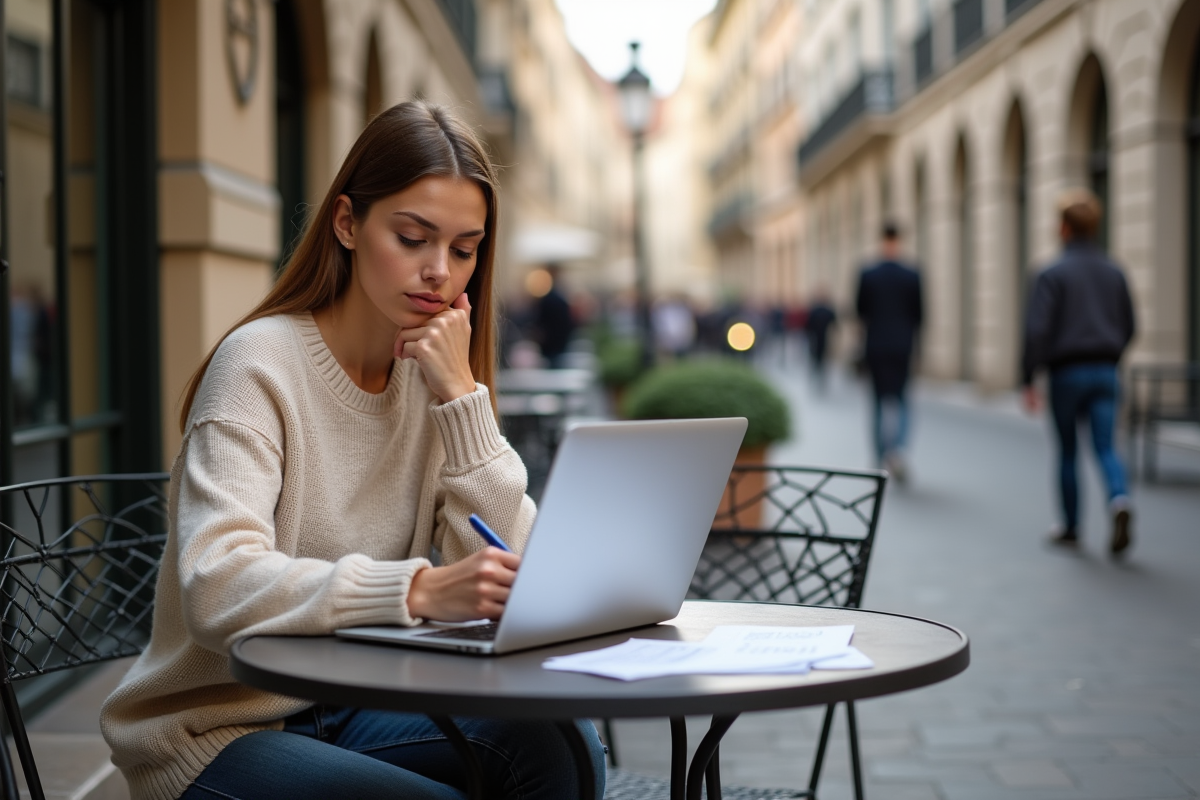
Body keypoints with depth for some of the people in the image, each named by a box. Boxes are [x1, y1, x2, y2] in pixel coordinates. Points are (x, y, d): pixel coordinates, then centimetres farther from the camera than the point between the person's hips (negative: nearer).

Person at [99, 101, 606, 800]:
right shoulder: (261, 363, -15)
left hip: (350, 709, 6)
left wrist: (460, 394, -16)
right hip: (217, 727, -5)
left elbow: (511, 571, -8)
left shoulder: (434, 377, 4)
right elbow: (217, 590, -30)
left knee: (559, 738, -20)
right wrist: (420, 590, -43)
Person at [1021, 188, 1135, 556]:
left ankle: (1070, 528, 18)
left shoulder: (1053, 274, -8)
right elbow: (1128, 327, 13)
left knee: (1067, 451, 9)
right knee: (1105, 447, -1)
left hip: (1066, 373, -3)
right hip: (1105, 373, 3)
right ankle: (1119, 500, -30)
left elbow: (1036, 329, -15)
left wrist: (1028, 379, -11)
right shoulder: (1114, 272, 8)